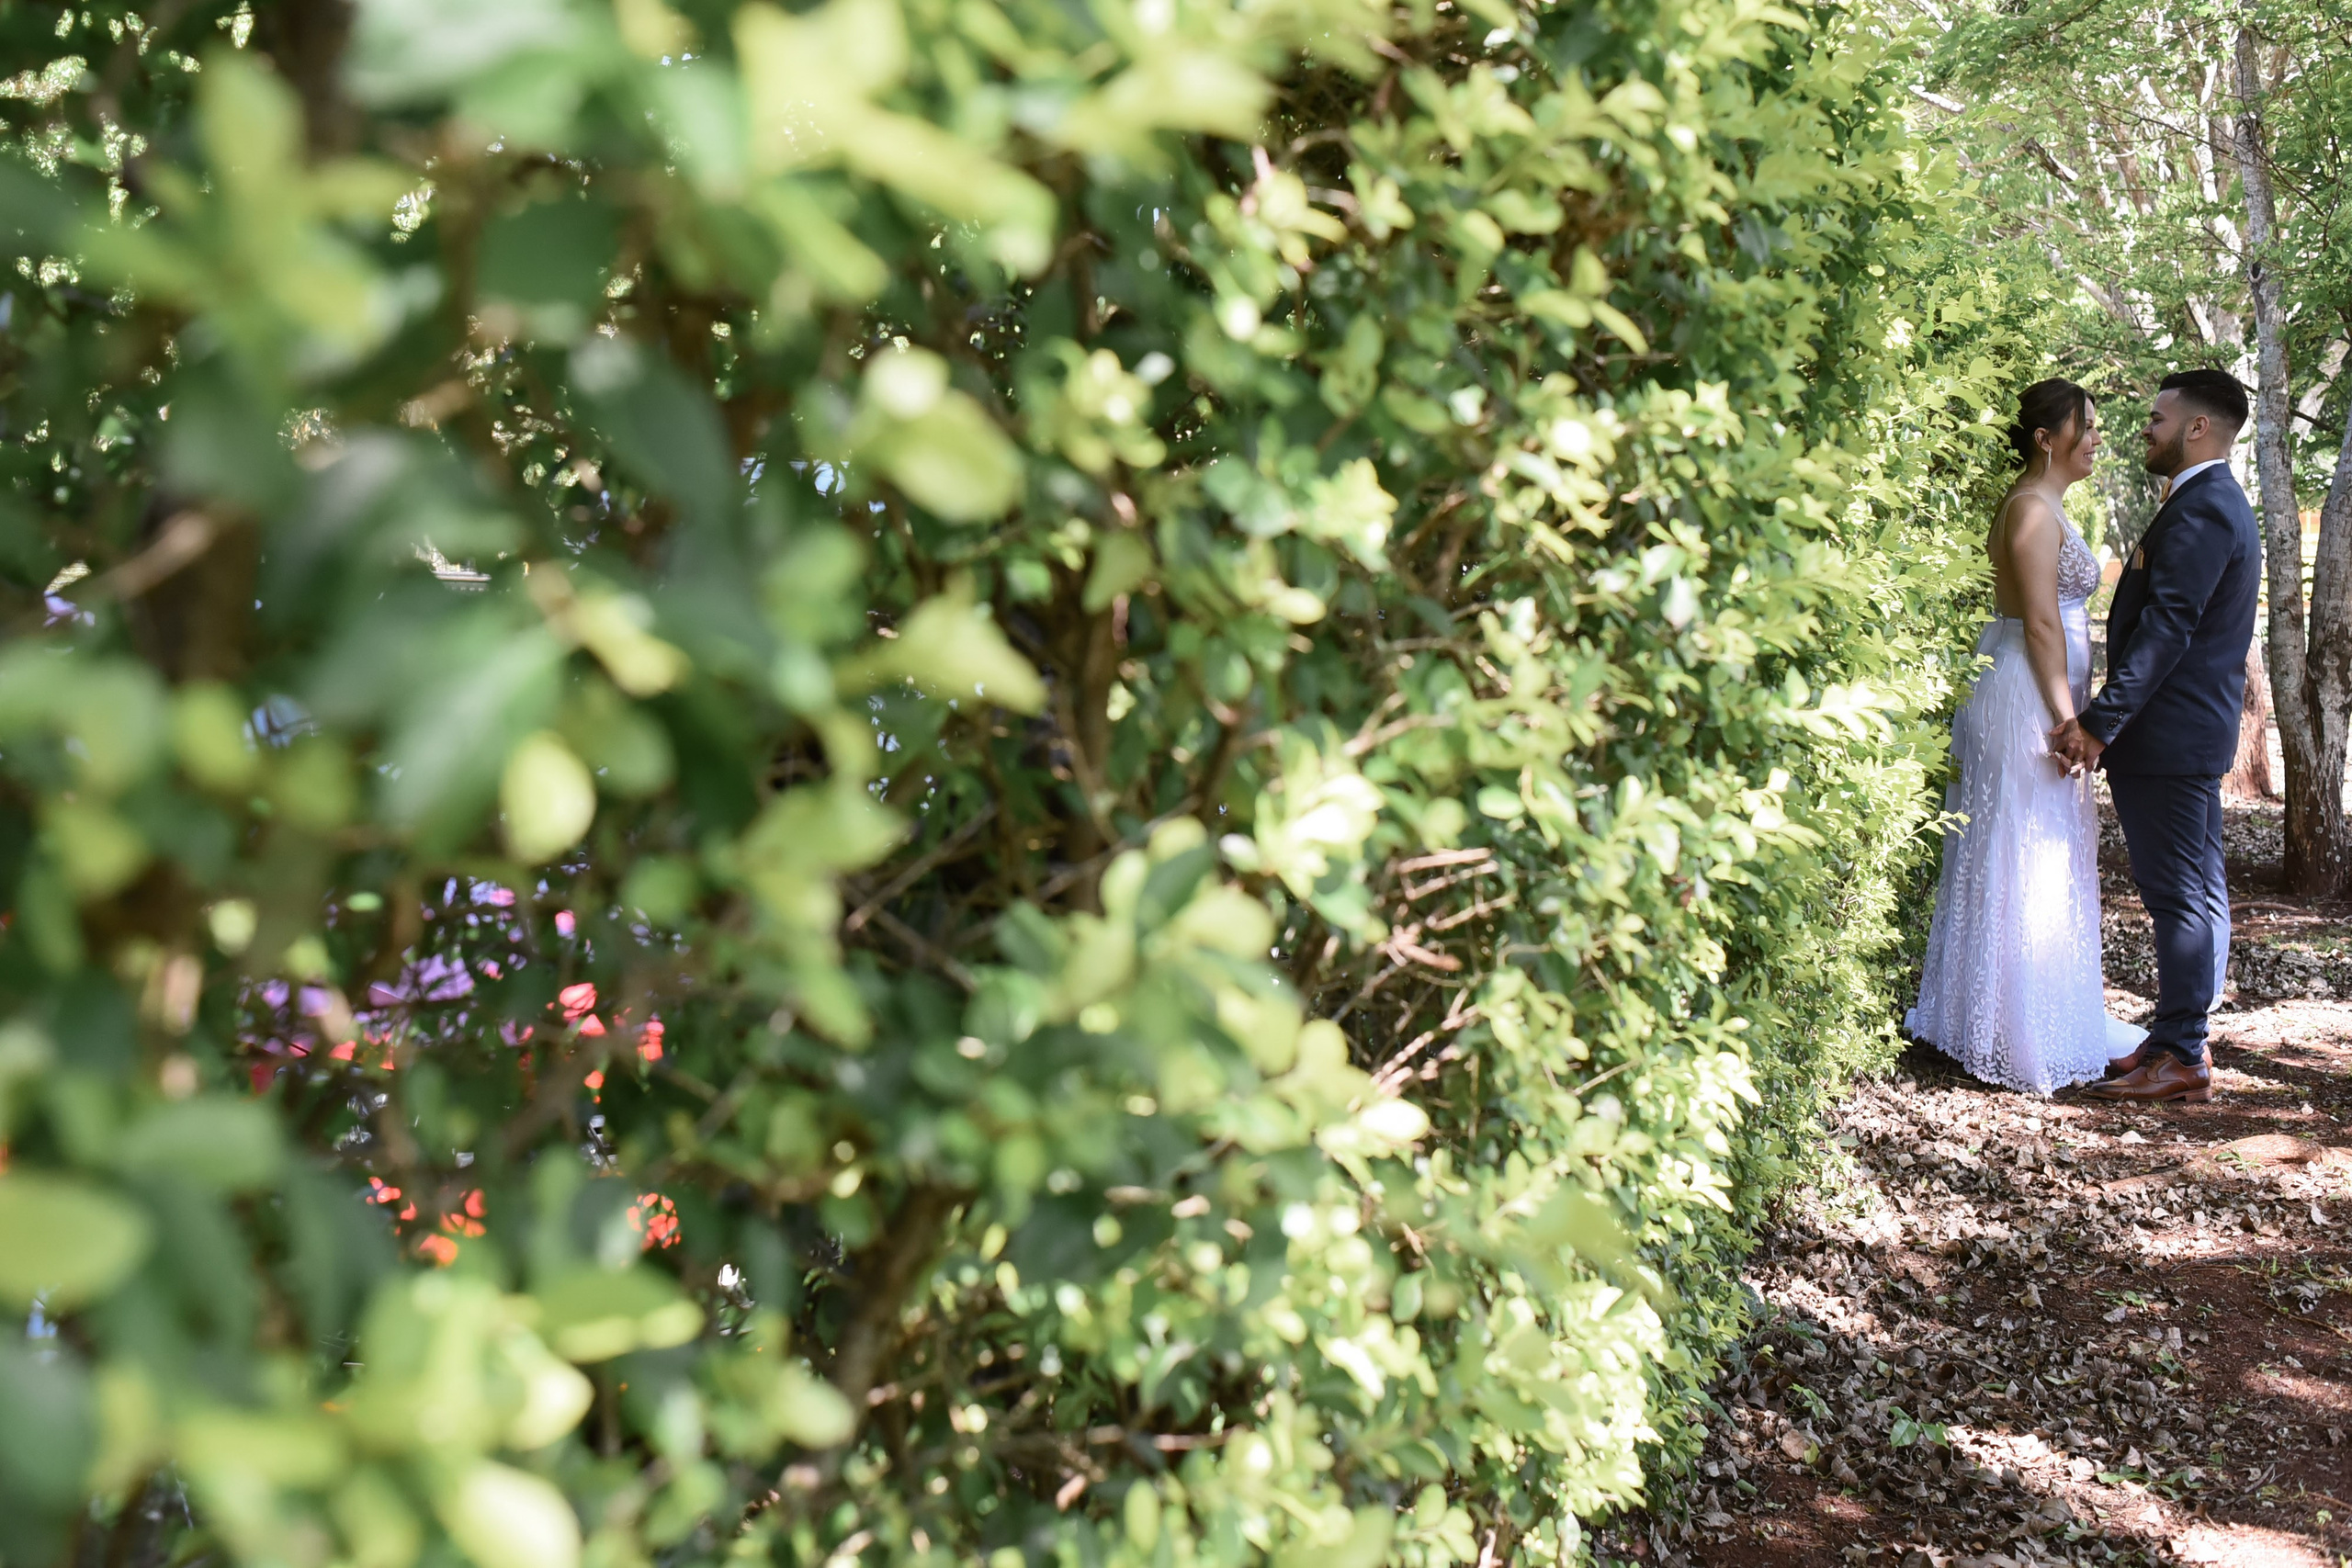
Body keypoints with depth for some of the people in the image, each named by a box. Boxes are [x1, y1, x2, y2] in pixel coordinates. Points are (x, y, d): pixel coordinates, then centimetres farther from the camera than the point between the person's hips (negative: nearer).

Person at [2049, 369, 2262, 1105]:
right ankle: (2183, 1038, 22)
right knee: (2198, 891, 14)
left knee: (2179, 895, -6)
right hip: (2198, 729, 11)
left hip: (2166, 735, -11)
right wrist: (2107, 717, 17)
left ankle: (2179, 1058, -1)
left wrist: (2099, 721, -21)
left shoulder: (2199, 512, -17)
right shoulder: (2221, 504, 17)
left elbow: (2165, 630, -23)